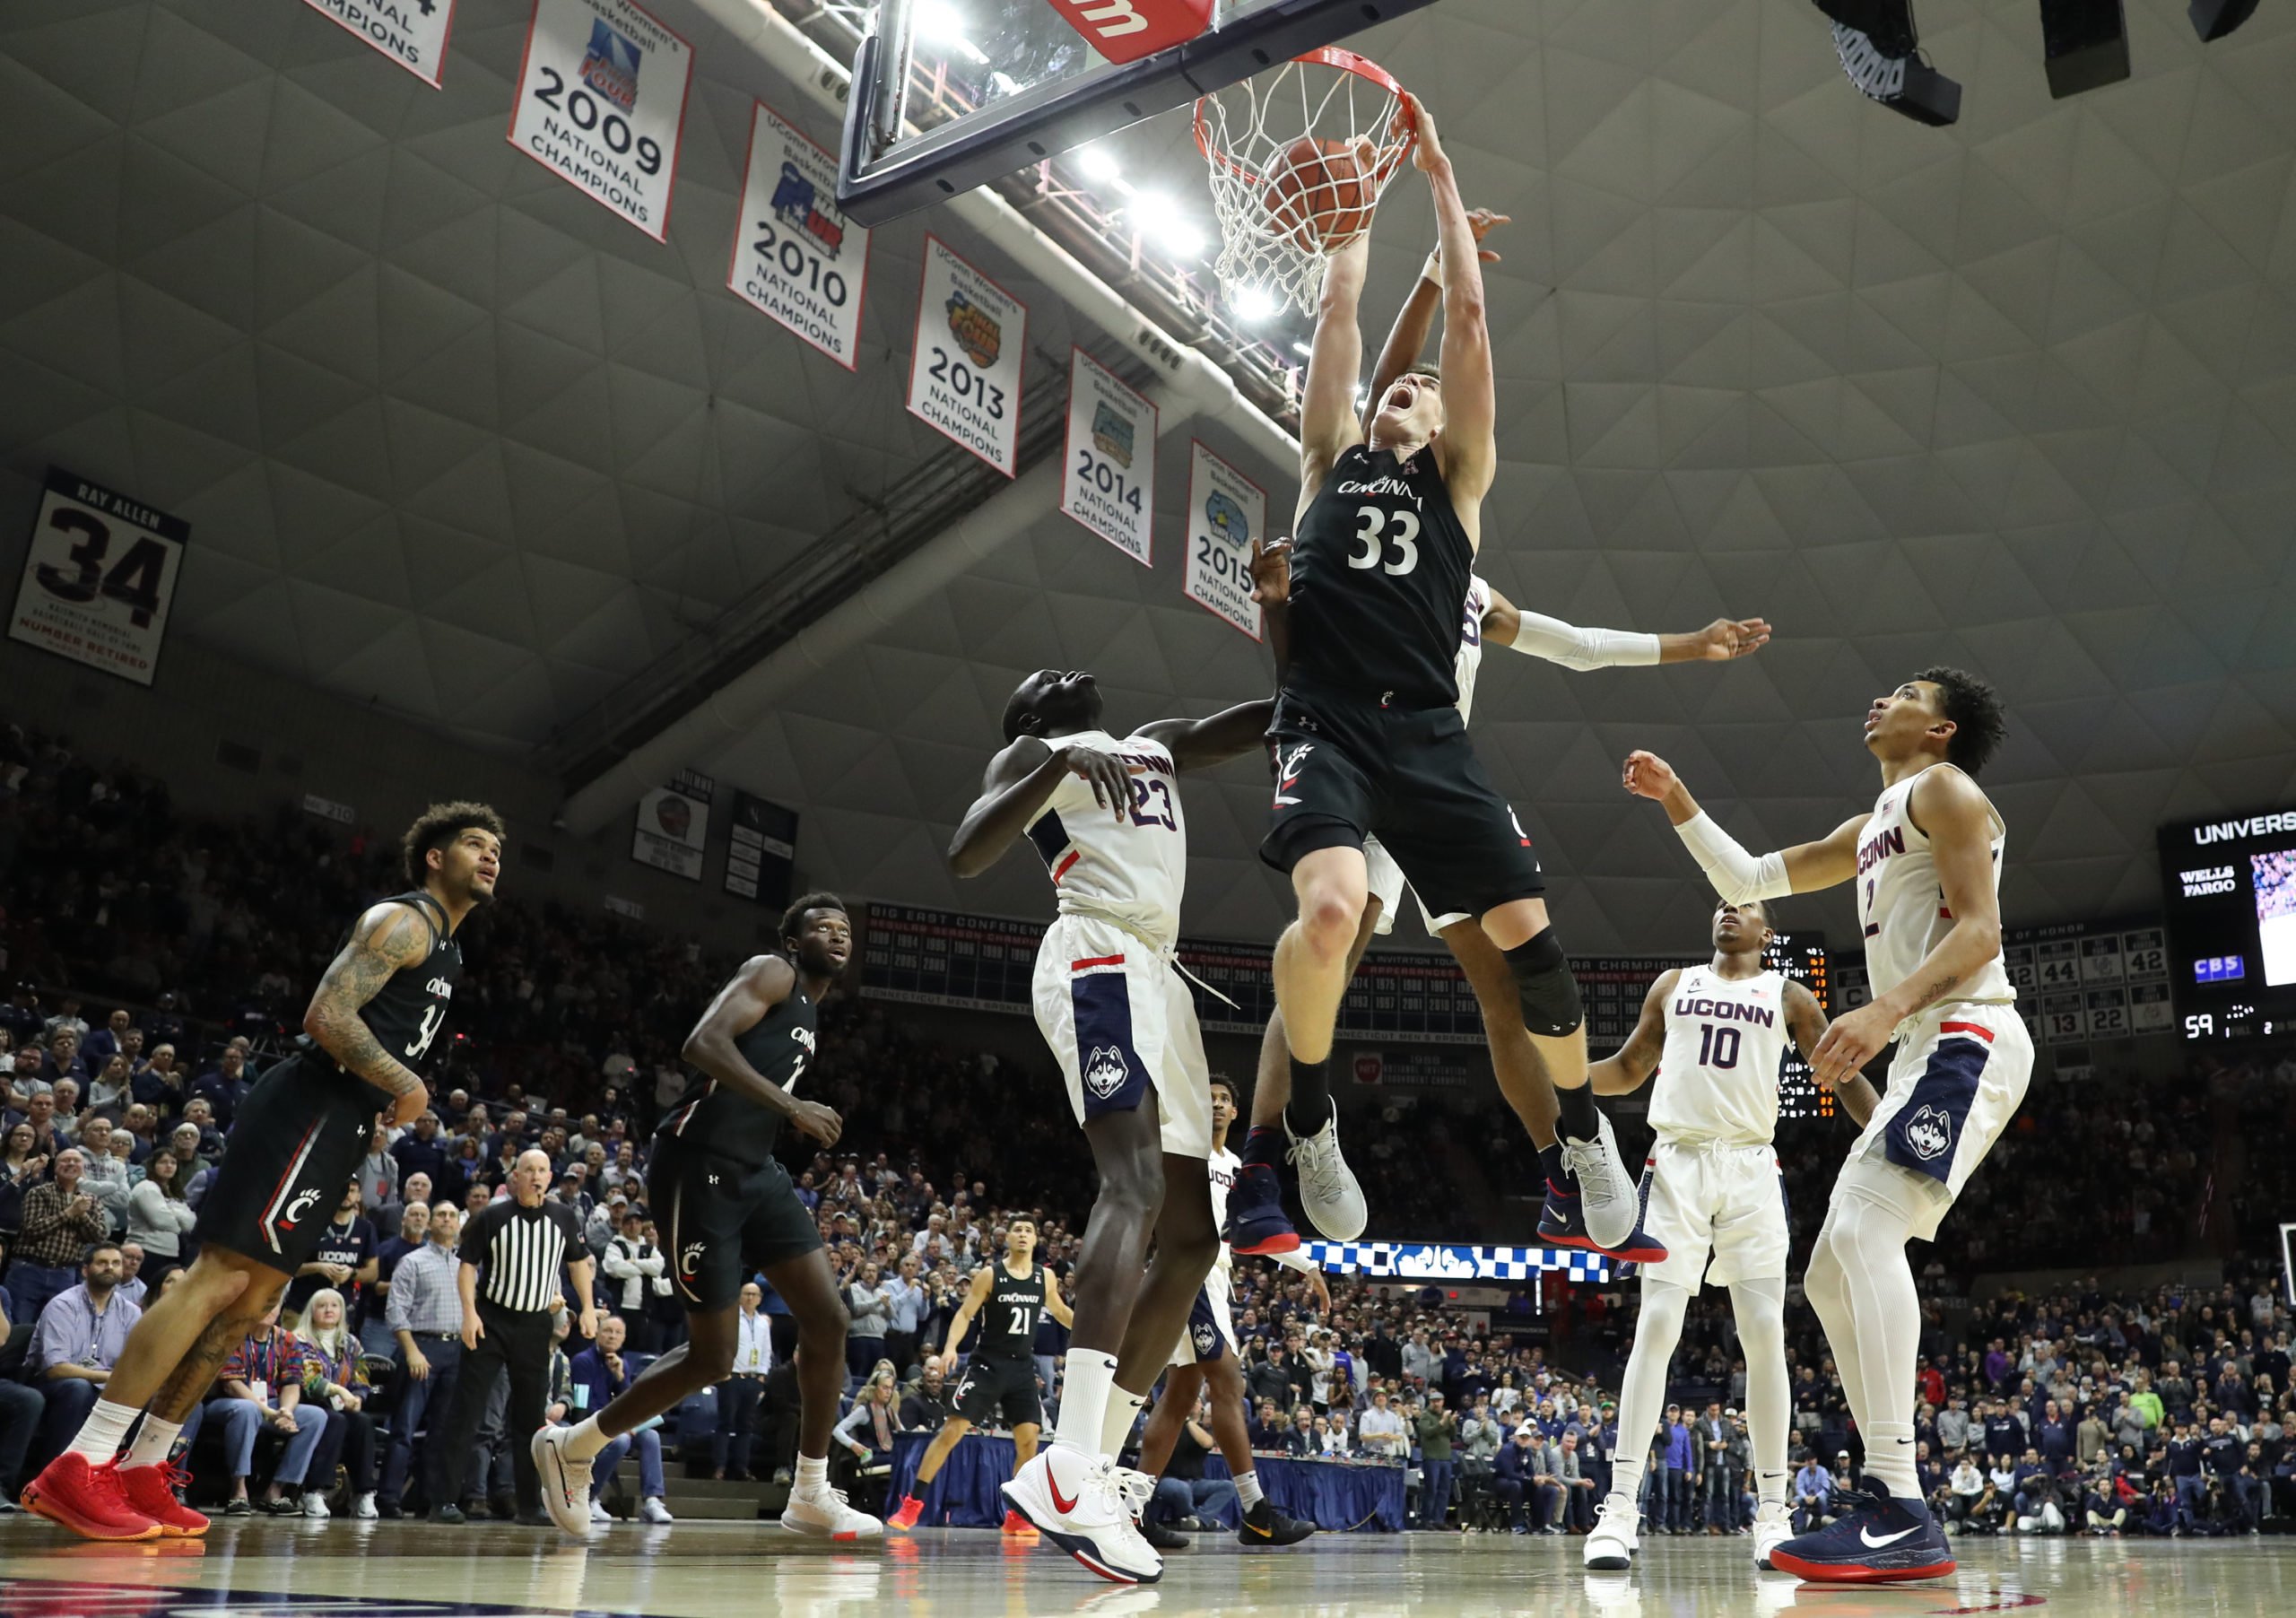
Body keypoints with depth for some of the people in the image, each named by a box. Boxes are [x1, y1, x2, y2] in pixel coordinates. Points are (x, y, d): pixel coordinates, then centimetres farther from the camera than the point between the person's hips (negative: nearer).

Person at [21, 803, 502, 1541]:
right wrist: (404, 1085, -13)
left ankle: (140, 1474, 15)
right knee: (221, 1276, -16)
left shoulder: (445, 948, 24)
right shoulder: (401, 921, -8)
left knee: (255, 1295, 9)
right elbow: (326, 1016, -19)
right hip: (309, 1110, -10)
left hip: (336, 1127, 10)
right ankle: (77, 1470, -17)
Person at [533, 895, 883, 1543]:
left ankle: (810, 1496, 10)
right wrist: (792, 1107, -26)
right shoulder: (772, 972, -7)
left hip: (754, 1172, 9)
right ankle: (569, 1446, 18)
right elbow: (704, 1043, -23)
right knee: (713, 1354, -3)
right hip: (700, 1167, -9)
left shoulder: (808, 1006, 21)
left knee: (828, 1319, 0)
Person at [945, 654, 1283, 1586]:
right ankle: (1070, 1472, -40)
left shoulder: (1158, 743, 30)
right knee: (1137, 1187, -28)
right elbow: (966, 856, -8)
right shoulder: (1031, 756, 11)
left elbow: (1283, 712, 25)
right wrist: (1063, 764, -17)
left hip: (1157, 974, 8)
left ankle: (1092, 1470, 1)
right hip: (1099, 961, -8)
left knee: (1191, 1235, 2)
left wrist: (1282, 608, 13)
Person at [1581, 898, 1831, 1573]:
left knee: (1765, 1331, -5)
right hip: (1678, 1162, 0)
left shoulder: (1787, 996, 12)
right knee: (1656, 1324, -10)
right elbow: (1628, 1070, 18)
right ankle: (1619, 1508, -12)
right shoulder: (1674, 984, 16)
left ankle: (1771, 1512, 2)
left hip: (1751, 1168, 0)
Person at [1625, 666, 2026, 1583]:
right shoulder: (1873, 827, 26)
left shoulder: (1943, 789, 0)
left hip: (1967, 1037, -10)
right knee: (1833, 1278, 6)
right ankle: (1891, 1510, 8)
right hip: (1924, 1055, 10)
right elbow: (1745, 880, 31)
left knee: (1863, 1229, -27)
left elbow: (1980, 928, -13)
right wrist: (1676, 801, 22)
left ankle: (1902, 1514, -31)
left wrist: (1886, 1010, -28)